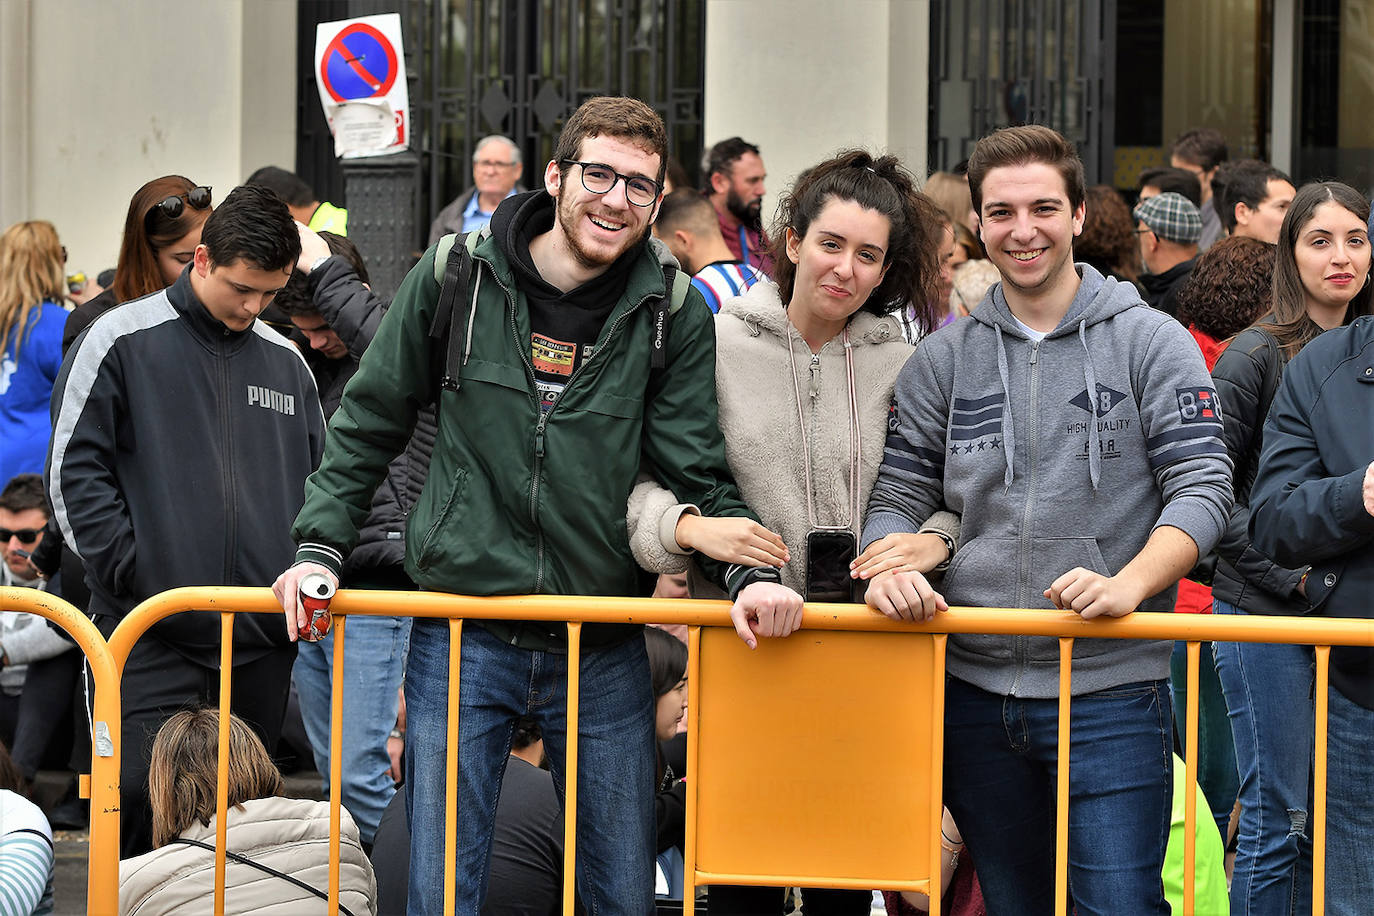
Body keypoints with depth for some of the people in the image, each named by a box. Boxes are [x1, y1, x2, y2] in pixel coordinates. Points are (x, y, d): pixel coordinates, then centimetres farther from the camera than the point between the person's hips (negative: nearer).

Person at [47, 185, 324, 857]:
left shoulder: (286, 363, 14)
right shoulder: (121, 341, 0)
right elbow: (74, 472, -3)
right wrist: (127, 573, -12)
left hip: (262, 639, 4)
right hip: (148, 641, -4)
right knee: (138, 794, -12)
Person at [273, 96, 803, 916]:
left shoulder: (674, 315, 0)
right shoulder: (456, 278, -1)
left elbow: (699, 470, 0)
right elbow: (368, 425, 8)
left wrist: (750, 572, -17)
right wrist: (320, 546, -1)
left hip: (603, 653, 1)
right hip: (462, 638, -1)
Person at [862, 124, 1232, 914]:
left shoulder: (1151, 343, 1)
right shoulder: (945, 358, 11)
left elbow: (1202, 487, -5)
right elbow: (900, 491, 11)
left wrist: (1128, 585, -21)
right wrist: (890, 568, -12)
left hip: (1111, 689, -4)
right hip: (976, 692, 4)